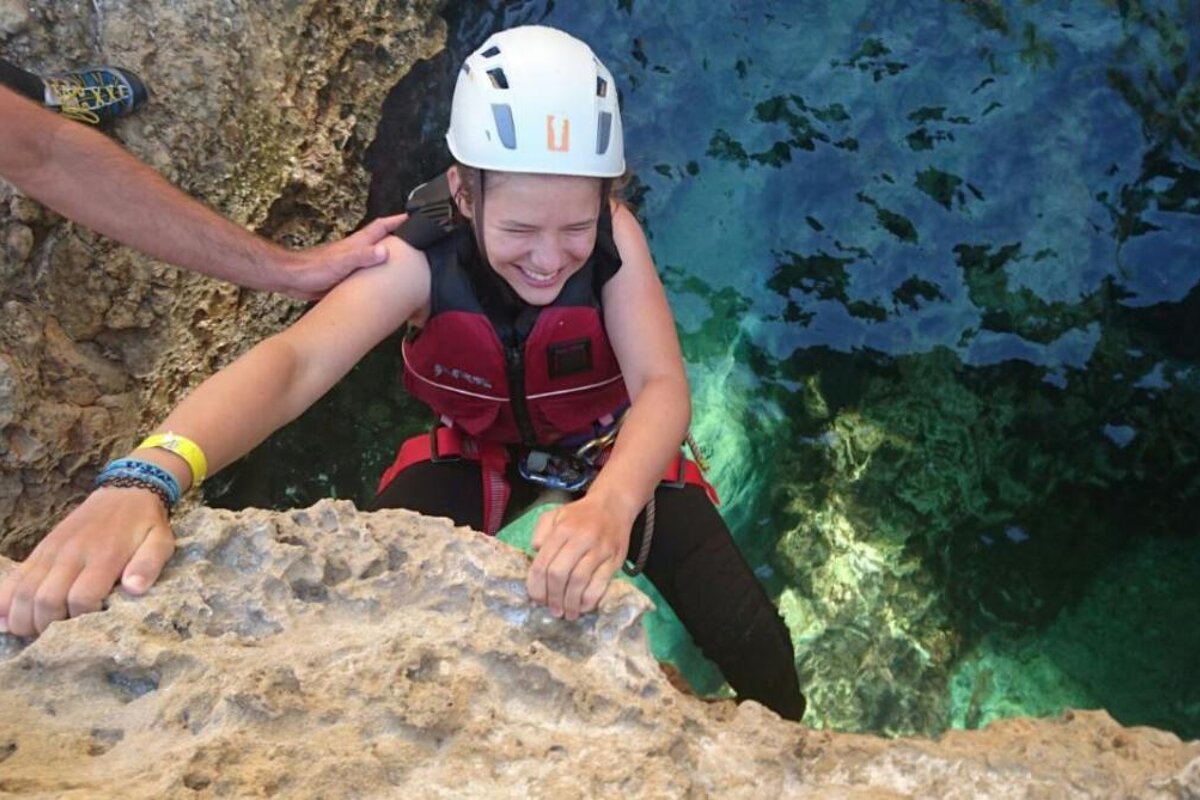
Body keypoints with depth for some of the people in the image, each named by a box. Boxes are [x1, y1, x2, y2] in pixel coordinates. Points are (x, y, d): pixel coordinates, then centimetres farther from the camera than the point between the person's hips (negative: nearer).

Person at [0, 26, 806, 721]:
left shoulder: (615, 237, -28)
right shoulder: (422, 255, -29)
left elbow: (663, 387, -36)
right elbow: (298, 359, -44)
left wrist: (611, 504, -61)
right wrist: (142, 480, -63)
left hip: (609, 449, 0)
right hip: (479, 450, 1)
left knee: (757, 647, -16)